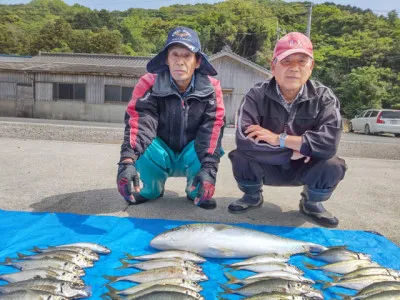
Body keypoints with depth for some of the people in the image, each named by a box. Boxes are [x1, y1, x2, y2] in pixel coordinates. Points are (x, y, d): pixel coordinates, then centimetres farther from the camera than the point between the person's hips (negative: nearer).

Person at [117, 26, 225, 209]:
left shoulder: (210, 88, -15)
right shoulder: (149, 83, -18)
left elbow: (213, 129, -26)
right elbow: (138, 122, -31)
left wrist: (208, 168, -41)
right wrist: (127, 161, -48)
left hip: (192, 157, 0)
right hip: (159, 157, 1)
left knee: (210, 147, -32)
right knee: (142, 144, -32)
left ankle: (195, 191, -1)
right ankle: (152, 189, 0)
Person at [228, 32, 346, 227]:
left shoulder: (323, 97, -14)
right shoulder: (257, 95, -18)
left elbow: (329, 143, -30)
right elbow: (244, 142, -31)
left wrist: (277, 139, -30)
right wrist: (293, 151, -26)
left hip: (304, 168, 1)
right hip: (268, 166, 0)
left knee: (332, 166, -28)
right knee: (241, 157, -28)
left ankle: (312, 203, 7)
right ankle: (252, 196, 7)